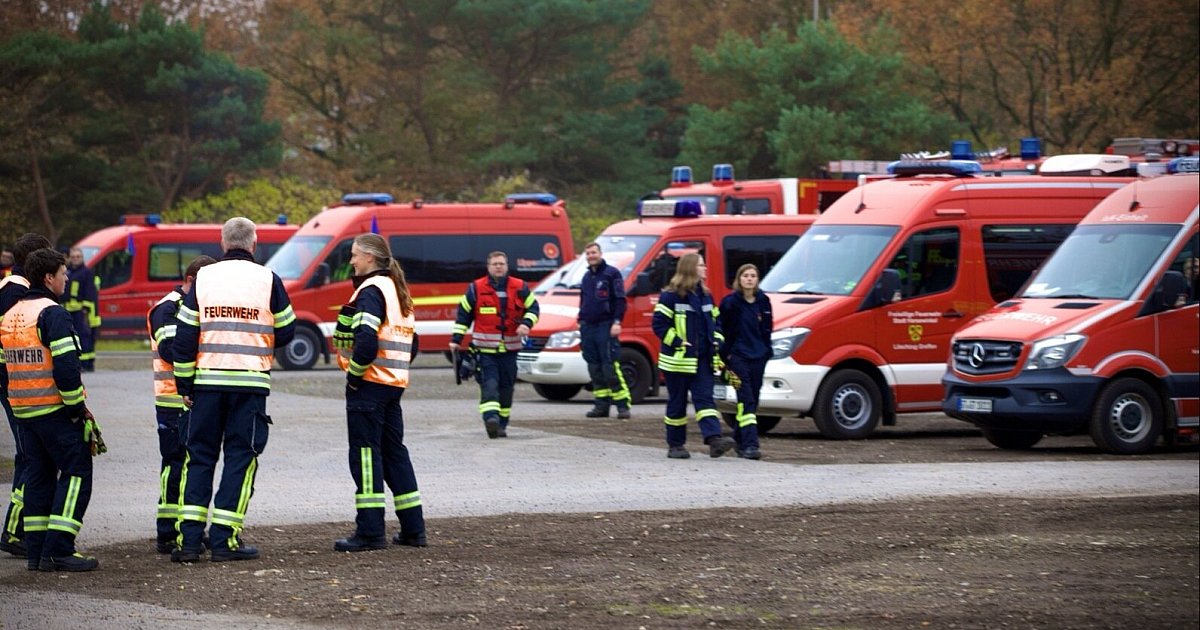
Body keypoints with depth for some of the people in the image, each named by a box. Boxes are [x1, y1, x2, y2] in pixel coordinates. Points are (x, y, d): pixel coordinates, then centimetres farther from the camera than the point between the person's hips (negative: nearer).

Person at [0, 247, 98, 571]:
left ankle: (35, 551, 12)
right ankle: (58, 550, -11)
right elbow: (65, 366, -19)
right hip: (55, 409, -8)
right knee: (76, 473, -4)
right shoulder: (53, 314, -12)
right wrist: (77, 407, -12)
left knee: (38, 476, 13)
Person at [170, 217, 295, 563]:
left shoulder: (203, 278, 4)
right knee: (240, 457, 4)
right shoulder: (267, 279, -1)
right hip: (251, 383, -2)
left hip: (207, 381, 2)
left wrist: (184, 384, 10)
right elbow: (286, 331, 6)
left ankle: (189, 538, 3)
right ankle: (225, 539, 0)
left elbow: (184, 337, 3)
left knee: (199, 457, 9)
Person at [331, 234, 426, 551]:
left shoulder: (371, 290, -11)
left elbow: (366, 339, -23)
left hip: (369, 383, -9)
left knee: (365, 454, -6)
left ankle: (370, 531, -9)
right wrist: (396, 371, 17)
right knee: (394, 452, 14)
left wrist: (354, 374, -13)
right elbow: (410, 341, 20)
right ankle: (413, 528, 16)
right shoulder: (399, 291, 18)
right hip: (395, 383, 9)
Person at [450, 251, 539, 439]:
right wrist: (456, 339, 4)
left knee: (506, 386, 7)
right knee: (489, 383, -17)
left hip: (509, 349, 3)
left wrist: (526, 324, -7)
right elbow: (463, 314, 8)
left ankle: (501, 423, 17)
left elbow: (533, 307, 13)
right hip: (485, 349, -3)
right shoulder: (476, 288, 3)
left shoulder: (520, 288, 6)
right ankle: (491, 418, -31)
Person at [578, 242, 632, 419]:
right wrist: (581, 321, 19)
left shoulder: (612, 273, -3)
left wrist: (617, 322, -16)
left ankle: (623, 405, -12)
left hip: (606, 326, -7)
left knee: (610, 367, -13)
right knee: (594, 368, 7)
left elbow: (620, 300, -8)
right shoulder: (587, 276, 19)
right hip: (588, 328, 7)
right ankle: (602, 405, 11)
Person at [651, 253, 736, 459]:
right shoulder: (671, 296, -8)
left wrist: (716, 341, 7)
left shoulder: (705, 296, 13)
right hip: (678, 359, -5)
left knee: (705, 398, -7)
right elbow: (658, 324, -11)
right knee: (677, 402, 3)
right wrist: (677, 342, -16)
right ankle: (675, 445, 11)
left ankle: (714, 439, -20)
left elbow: (716, 321, 23)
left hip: (702, 359, 5)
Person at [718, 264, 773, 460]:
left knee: (752, 400, 8)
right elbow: (722, 330, -1)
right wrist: (726, 354, -6)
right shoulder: (730, 302, -3)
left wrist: (766, 351, 11)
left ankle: (739, 439, 23)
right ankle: (750, 444, -20)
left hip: (758, 356, 5)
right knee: (747, 400, -14)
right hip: (738, 356, -5)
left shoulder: (763, 302, 10)